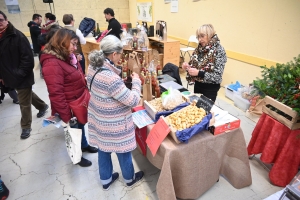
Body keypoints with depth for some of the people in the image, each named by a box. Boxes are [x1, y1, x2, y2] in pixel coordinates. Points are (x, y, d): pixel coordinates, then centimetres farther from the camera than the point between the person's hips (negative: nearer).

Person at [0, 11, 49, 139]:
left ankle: (26, 127, 20)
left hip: (22, 77, -7)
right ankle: (42, 106, 50)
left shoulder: (17, 36, -15)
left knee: (24, 102, 3)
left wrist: (20, 73, -19)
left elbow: (27, 56, -18)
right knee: (27, 95, 24)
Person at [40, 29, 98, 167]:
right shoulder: (52, 64, -28)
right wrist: (66, 116, -23)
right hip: (70, 107, -8)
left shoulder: (67, 57, 3)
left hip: (79, 102, 8)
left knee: (81, 125, 26)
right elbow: (56, 94, -28)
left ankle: (84, 145, 51)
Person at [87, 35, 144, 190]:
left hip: (99, 118, 8)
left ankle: (105, 180, 46)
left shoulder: (93, 67, -6)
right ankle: (130, 178, 44)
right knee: (123, 151, 17)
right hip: (114, 124, -8)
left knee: (103, 149, 23)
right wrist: (136, 81, -11)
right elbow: (133, 100, -26)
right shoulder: (111, 78, -34)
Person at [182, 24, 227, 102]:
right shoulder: (200, 48, -1)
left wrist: (198, 73, -29)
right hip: (197, 85, 6)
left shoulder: (219, 51, -17)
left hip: (210, 88, -5)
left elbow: (217, 76, -21)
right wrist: (188, 66, -11)